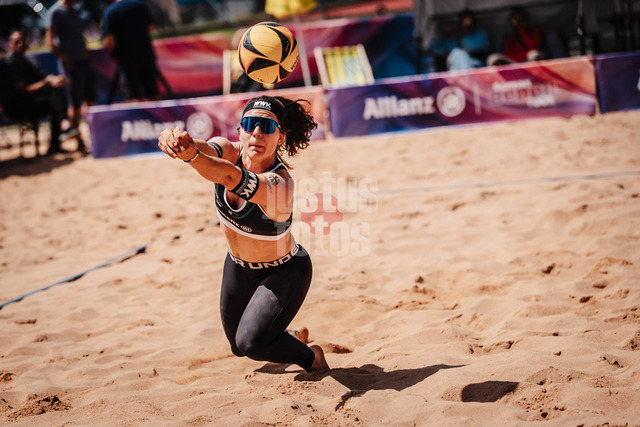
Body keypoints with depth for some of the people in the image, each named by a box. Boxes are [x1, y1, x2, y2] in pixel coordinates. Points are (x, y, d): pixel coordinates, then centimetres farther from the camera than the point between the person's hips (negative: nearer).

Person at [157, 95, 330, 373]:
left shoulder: (279, 185, -38)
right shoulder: (229, 153, -21)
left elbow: (231, 178, -57)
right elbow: (206, 148, -44)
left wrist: (190, 155, -75)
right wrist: (176, 140, -67)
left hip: (284, 272, -6)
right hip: (239, 267, 6)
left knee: (250, 343, -23)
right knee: (239, 347, 20)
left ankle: (312, 359, 7)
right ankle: (284, 338, 52)